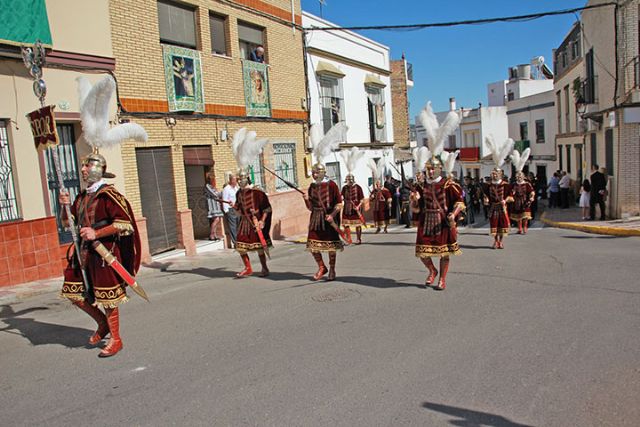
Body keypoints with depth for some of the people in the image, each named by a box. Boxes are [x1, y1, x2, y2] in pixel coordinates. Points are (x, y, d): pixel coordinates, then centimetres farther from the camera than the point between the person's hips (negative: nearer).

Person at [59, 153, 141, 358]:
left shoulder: (108, 195, -12)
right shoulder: (82, 197, 14)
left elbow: (124, 223, -19)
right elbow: (67, 222, 21)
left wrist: (96, 233, -23)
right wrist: (65, 206, 2)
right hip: (84, 251, 8)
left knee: (106, 296, 0)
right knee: (73, 291, 11)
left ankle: (115, 340, 15)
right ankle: (102, 323, 30)